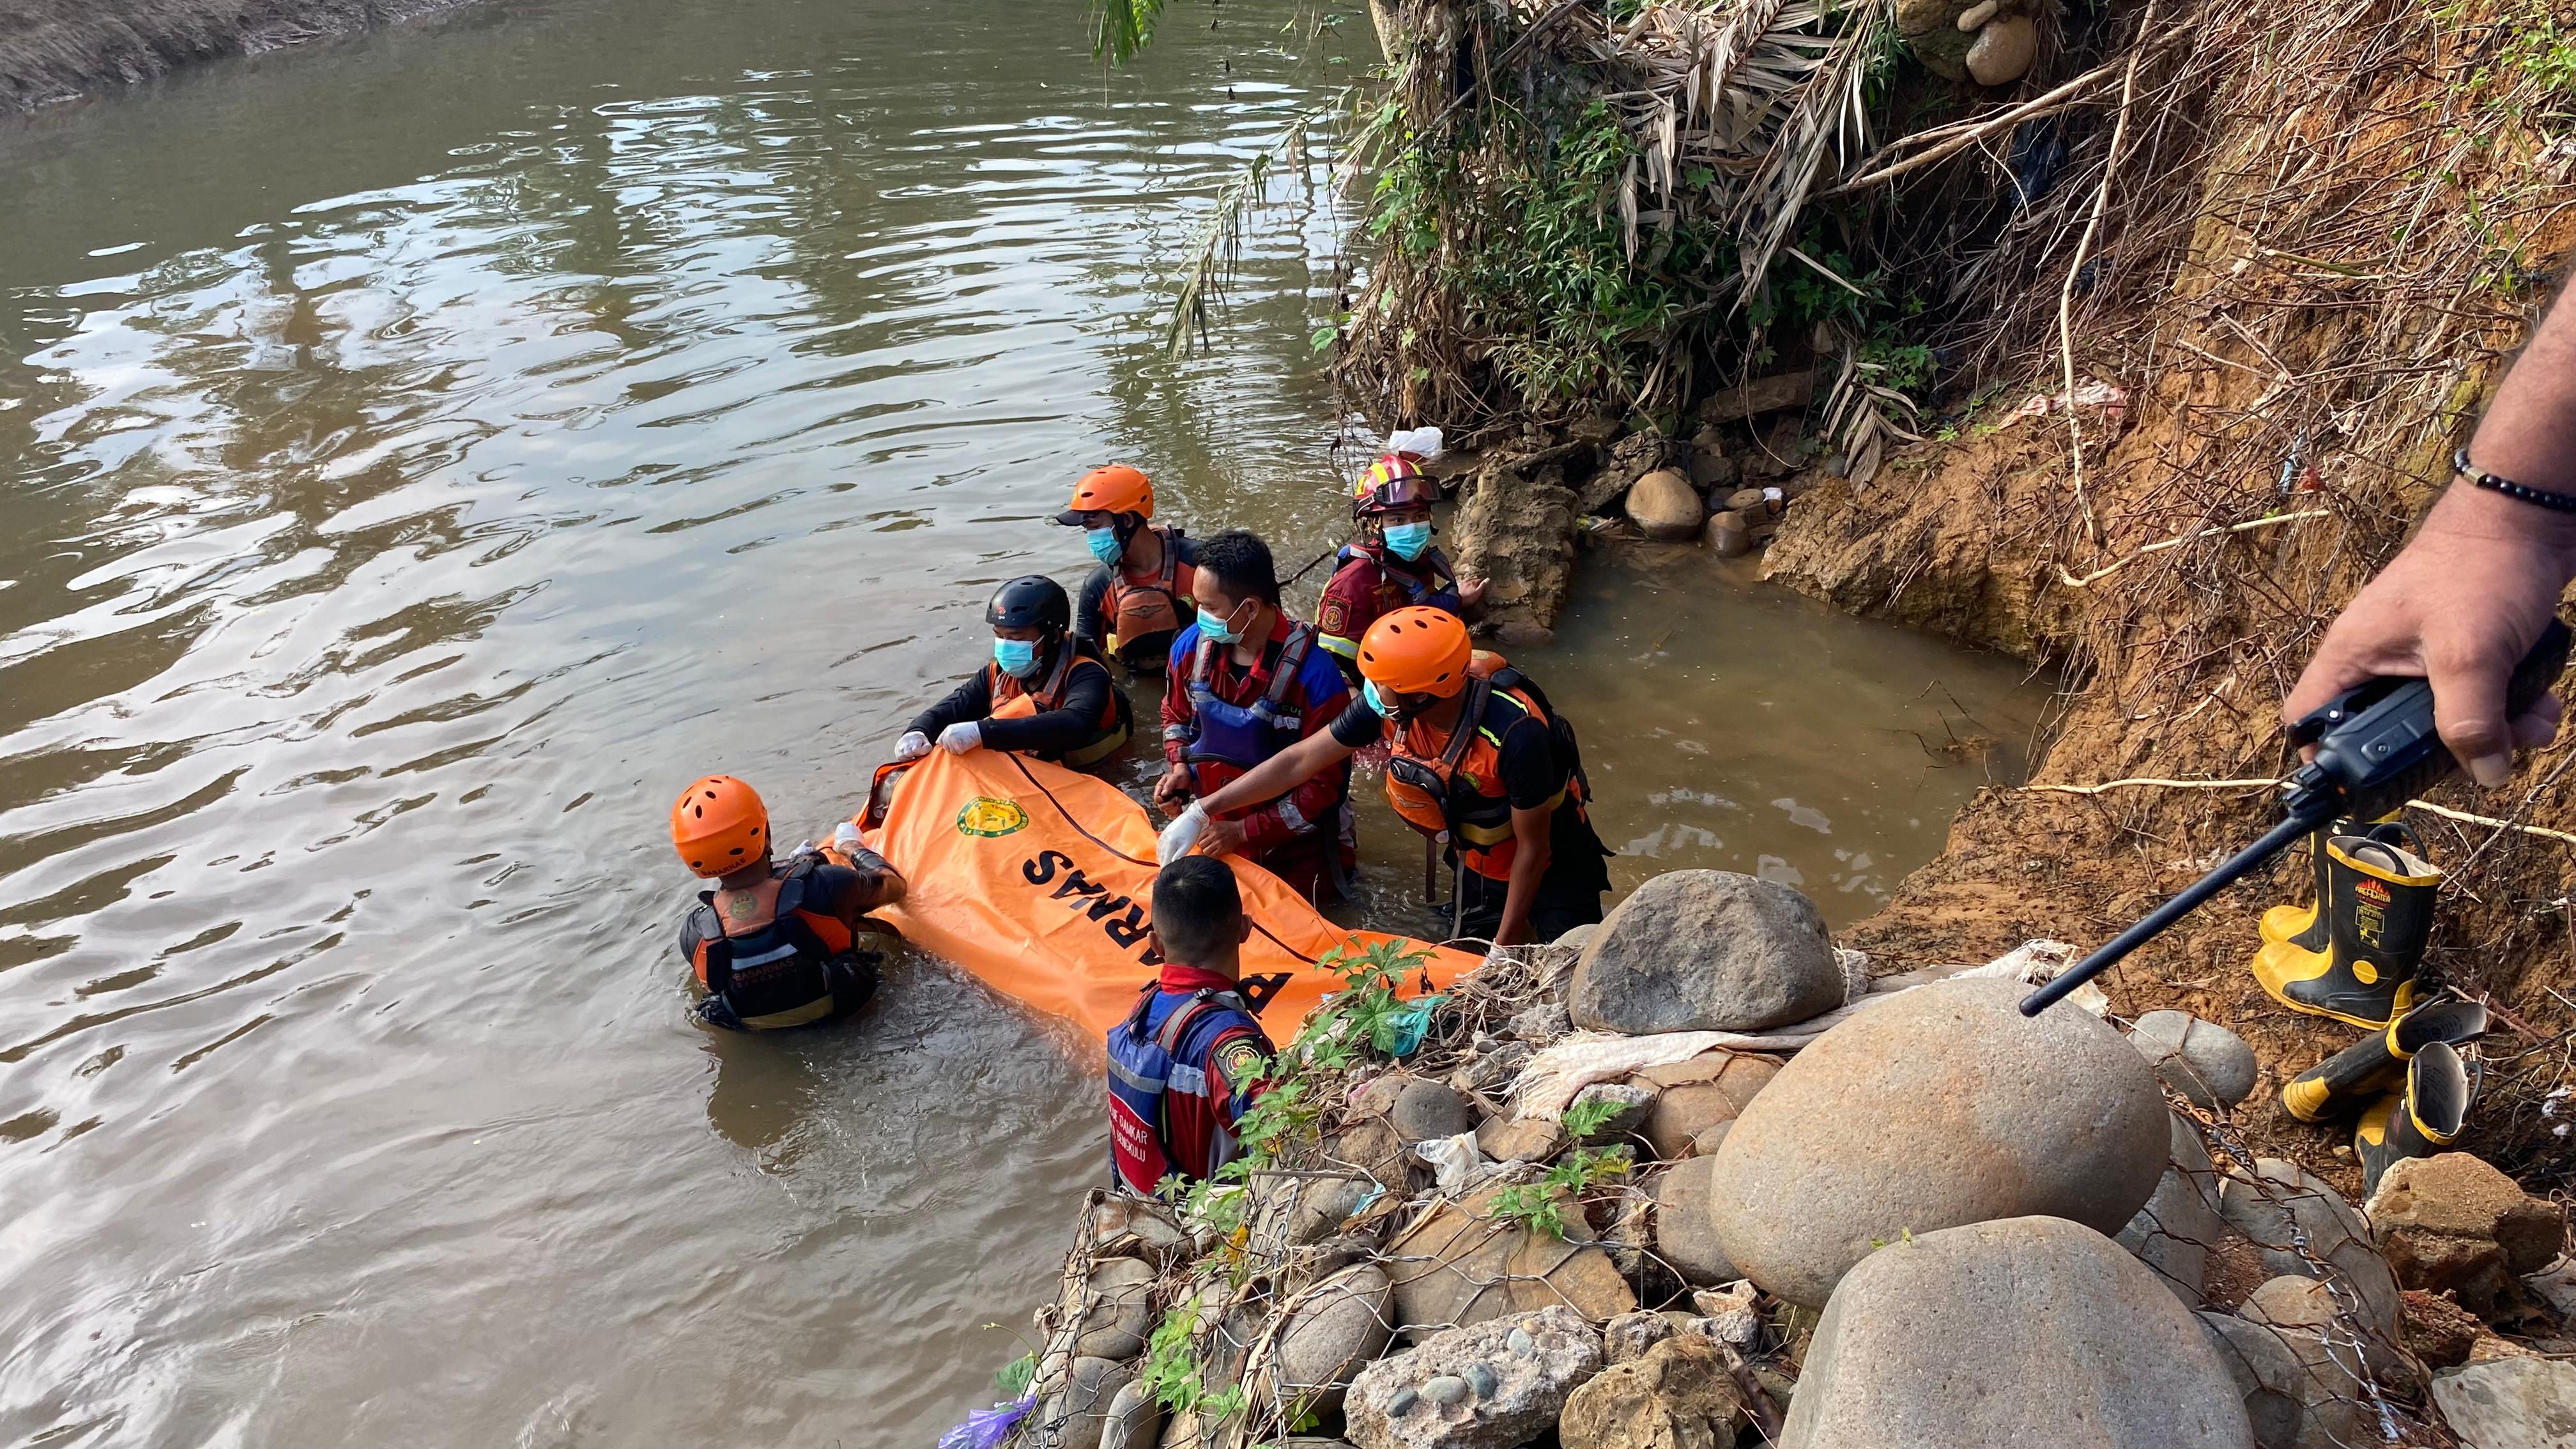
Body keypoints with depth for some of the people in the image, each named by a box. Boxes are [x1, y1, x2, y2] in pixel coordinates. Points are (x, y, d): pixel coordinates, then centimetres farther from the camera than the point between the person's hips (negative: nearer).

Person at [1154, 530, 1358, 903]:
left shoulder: (1313, 673, -26)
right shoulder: (1192, 646, -9)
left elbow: (1326, 783, -21)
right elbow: (1176, 715, 13)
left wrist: (1245, 832, -23)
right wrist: (1180, 767, -7)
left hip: (1296, 841, -5)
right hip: (1215, 824, 5)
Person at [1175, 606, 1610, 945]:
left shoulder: (1516, 732, -39)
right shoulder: (1388, 703, -24)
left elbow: (1532, 848, -26)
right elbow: (1302, 759, -14)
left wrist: (1506, 944, -18)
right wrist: (1203, 810, -17)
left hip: (1552, 868, -5)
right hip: (1479, 861, 5)